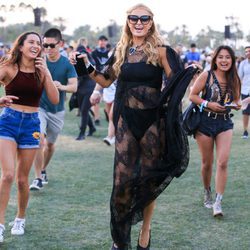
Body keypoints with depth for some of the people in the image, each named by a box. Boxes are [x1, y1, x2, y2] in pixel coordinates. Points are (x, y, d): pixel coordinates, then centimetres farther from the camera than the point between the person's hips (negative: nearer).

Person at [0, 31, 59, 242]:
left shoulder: (42, 70, 4)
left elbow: (55, 100, -4)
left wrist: (45, 73, -11)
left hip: (31, 124, 3)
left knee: (22, 179, 8)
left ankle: (21, 218, 30)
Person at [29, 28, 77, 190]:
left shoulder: (67, 64, -7)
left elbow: (74, 86, -16)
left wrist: (62, 87, -35)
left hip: (57, 110, 2)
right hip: (39, 107, -2)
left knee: (50, 144, 15)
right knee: (39, 140, -19)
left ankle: (43, 170, 40)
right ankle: (38, 178, -13)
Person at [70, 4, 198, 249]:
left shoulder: (160, 51, -4)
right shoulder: (121, 51, 7)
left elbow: (177, 82, -6)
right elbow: (105, 80, 17)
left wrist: (191, 72, -26)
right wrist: (87, 67, 3)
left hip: (153, 121, -2)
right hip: (126, 121, 3)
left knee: (149, 179, 7)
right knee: (122, 178, 0)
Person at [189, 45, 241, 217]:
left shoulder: (234, 80, 2)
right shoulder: (206, 76, -6)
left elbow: (237, 102, 14)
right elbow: (192, 95, -3)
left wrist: (237, 105, -10)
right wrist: (208, 104, -17)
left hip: (225, 123, 1)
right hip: (205, 122, -1)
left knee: (223, 162, -12)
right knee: (207, 163, 10)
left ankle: (218, 203, -11)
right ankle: (207, 194, 34)